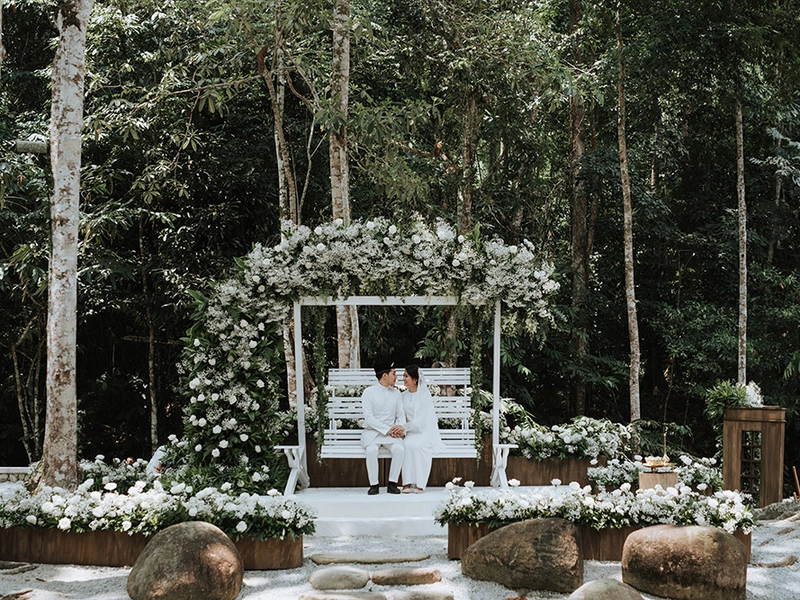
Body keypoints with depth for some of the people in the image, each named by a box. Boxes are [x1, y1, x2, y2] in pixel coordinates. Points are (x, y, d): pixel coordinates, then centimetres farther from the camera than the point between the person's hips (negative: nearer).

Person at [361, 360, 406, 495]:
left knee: (399, 449, -29)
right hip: (372, 432, -3)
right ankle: (373, 485, -21)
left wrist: (401, 427, -13)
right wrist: (388, 430, -18)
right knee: (372, 450, -35)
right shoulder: (369, 392, -4)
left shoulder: (396, 393, 11)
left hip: (391, 433, 3)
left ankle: (392, 484, -18)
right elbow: (369, 418, -11)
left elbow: (401, 414, 10)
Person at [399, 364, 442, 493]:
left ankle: (419, 484, -31)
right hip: (411, 432, 4)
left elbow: (421, 421, -13)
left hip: (425, 431, -4)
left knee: (416, 445, -35)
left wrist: (403, 428, -22)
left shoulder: (424, 395, -6)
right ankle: (407, 483, -34)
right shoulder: (403, 396, 13)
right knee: (407, 445, -31)